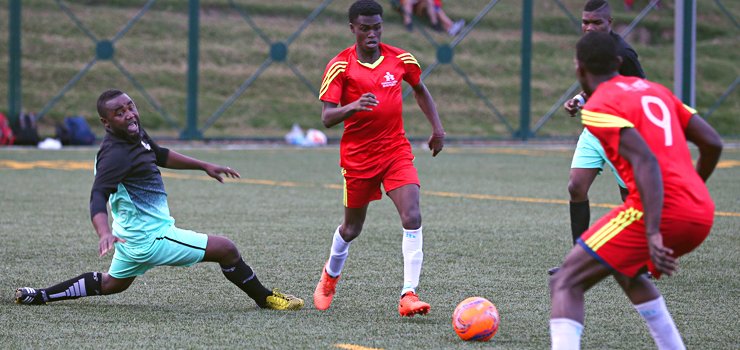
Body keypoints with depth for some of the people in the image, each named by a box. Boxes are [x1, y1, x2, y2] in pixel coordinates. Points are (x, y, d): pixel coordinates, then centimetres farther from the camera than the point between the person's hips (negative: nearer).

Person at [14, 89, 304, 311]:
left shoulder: (136, 134, 3)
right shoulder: (116, 155, -26)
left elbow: (160, 155, 23)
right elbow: (98, 196, -37)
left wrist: (204, 166, 27)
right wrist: (104, 233, -55)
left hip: (133, 237, 10)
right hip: (152, 238, -10)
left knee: (112, 284, 30)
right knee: (226, 249, -3)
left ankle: (38, 296, 27)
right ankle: (265, 298, 17)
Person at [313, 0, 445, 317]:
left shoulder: (401, 59, 0)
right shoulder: (339, 66, -9)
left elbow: (420, 90, 21)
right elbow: (327, 118, -15)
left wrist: (437, 128, 14)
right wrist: (353, 106, -34)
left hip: (396, 151, 2)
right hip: (357, 156, -2)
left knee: (412, 218, -18)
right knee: (352, 228, 12)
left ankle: (408, 295, -18)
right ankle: (330, 276, 43)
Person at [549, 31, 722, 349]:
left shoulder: (598, 106, -2)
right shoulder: (655, 90, 21)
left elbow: (646, 161, -17)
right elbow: (713, 143, 17)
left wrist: (652, 233, -24)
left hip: (661, 211, -8)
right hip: (702, 213, 8)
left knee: (565, 283, -7)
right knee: (626, 271, 35)